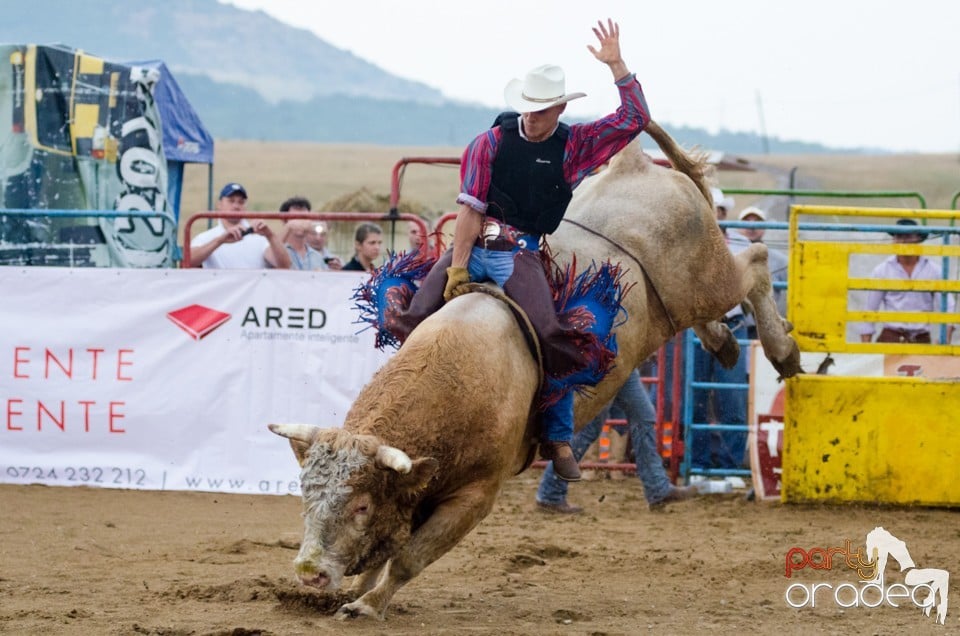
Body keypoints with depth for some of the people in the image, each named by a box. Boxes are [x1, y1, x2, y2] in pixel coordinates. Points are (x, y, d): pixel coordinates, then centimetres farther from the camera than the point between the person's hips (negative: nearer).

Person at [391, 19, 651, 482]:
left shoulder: (574, 146, 6)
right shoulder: (491, 143, 2)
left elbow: (635, 118, 2)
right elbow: (471, 210, -3)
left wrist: (616, 65, -6)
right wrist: (456, 269, -9)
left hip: (521, 256, 0)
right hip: (473, 248, 0)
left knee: (555, 341, -18)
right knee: (415, 322, -15)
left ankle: (558, 438, -6)